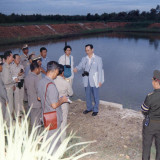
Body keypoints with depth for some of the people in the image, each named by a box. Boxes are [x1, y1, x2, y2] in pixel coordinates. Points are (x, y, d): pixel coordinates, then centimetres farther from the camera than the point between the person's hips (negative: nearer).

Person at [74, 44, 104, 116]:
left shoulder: (98, 59, -3)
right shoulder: (84, 59, 7)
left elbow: (100, 70, -5)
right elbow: (80, 66, -5)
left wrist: (100, 81, -10)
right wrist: (76, 68, -29)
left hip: (94, 81, -4)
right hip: (86, 81, 4)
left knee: (95, 95, 5)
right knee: (87, 95, 14)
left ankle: (95, 110, 20)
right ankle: (89, 108, 32)